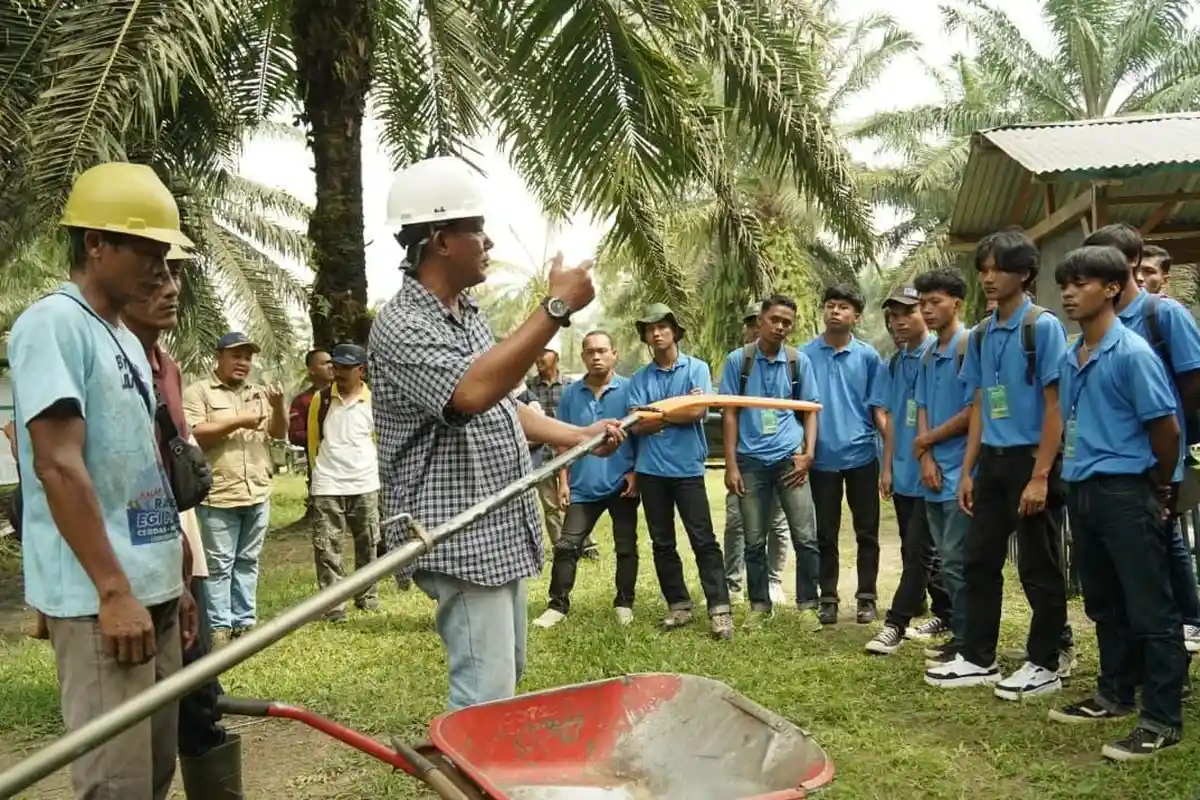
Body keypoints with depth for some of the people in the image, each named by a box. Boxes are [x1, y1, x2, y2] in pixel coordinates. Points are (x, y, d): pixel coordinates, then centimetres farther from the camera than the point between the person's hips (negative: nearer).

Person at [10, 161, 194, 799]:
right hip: (102, 600, -9)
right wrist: (114, 590, -21)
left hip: (152, 590, 9)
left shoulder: (125, 339, 16)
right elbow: (58, 467, -19)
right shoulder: (53, 323, -11)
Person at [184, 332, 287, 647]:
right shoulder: (198, 391, -1)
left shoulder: (259, 393, 15)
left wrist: (278, 406, -9)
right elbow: (192, 435, -12)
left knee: (248, 561, 11)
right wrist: (237, 422, -14)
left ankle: (244, 622, 17)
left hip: (258, 494, 5)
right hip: (218, 495, -5)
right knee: (219, 565, -1)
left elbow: (279, 433, 11)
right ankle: (219, 627, 5)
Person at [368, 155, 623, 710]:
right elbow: (471, 392, -35)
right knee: (484, 696, -7)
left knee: (507, 677, 19)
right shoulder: (401, 325, -18)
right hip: (458, 539, -10)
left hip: (500, 532, 10)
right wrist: (557, 307, -30)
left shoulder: (468, 314, 12)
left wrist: (577, 436, 14)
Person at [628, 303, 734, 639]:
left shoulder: (696, 368, 1)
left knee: (704, 541, -4)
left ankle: (719, 609, -4)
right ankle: (678, 606, 19)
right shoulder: (639, 378, 7)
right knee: (662, 543, 9)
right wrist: (679, 408, -8)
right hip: (651, 470, 3)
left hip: (688, 468, -3)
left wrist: (657, 414, -5)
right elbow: (638, 425, -4)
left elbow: (698, 412, -13)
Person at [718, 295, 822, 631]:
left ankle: (808, 605, 10)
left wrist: (808, 454, -5)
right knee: (754, 540, 8)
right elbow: (730, 413, 2)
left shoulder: (799, 361, 4)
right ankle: (760, 604, 21)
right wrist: (731, 465, -3)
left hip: (789, 459, 0)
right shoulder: (738, 360, 1)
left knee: (805, 537, -2)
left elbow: (810, 410, 9)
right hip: (751, 461, 0)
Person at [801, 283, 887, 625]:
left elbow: (877, 408, 2)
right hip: (822, 457, 0)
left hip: (862, 454, 0)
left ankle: (867, 597, 19)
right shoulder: (806, 354, 0)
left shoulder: (868, 356, 1)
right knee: (825, 533, 9)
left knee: (867, 531, 8)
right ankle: (828, 598, 19)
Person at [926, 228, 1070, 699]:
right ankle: (978, 659, 22)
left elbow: (1054, 405, -12)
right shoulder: (981, 335, 9)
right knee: (979, 562, 11)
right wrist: (968, 471, 9)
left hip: (1031, 458, -6)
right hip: (991, 460, 7)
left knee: (1038, 569, 4)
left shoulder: (1043, 327, -10)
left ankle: (1043, 666, 18)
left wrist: (1040, 477, -17)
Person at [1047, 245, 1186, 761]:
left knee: (1149, 609, 0)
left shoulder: (1132, 353, -13)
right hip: (1081, 490, 8)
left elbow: (1166, 428, -9)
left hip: (1124, 491, -8)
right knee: (1104, 604, 18)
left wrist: (1159, 491, 1)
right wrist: (1074, 476, 14)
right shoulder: (1070, 358, 9)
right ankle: (1116, 695, 31)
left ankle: (1162, 720, 7)